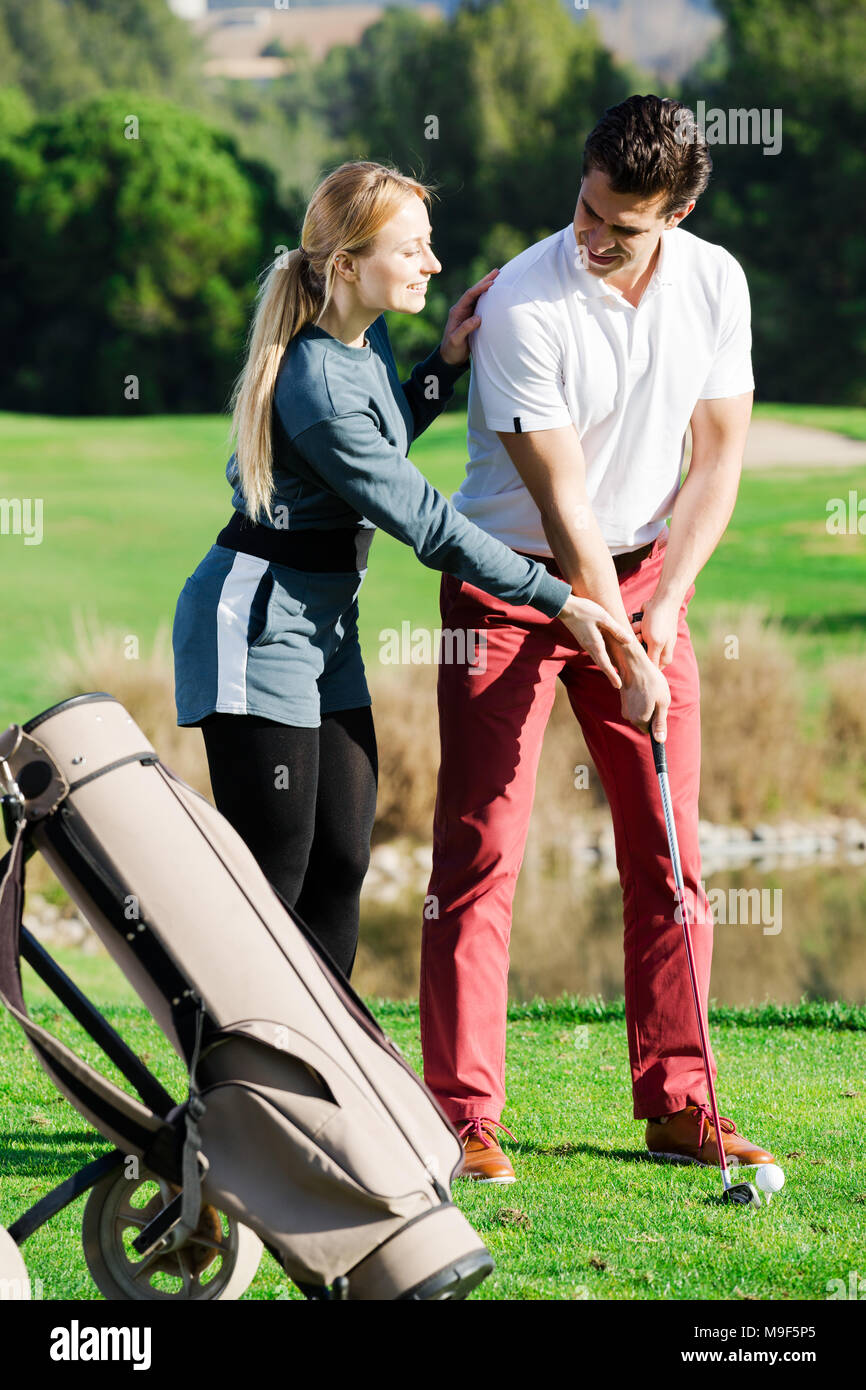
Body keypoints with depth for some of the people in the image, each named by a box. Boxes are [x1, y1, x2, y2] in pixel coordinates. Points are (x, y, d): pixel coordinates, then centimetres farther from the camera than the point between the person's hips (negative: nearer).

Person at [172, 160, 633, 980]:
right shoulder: (316, 384, -25)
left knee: (340, 864, 8)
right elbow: (422, 521, -22)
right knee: (271, 878, -8)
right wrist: (560, 602, -18)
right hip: (259, 624, -9)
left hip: (325, 620, 9)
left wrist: (445, 363, 9)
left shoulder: (365, 337, 4)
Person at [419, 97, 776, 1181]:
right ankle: (463, 1115, -6)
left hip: (644, 574, 5)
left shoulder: (714, 283, -5)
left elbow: (720, 452, 2)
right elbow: (563, 503, -21)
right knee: (482, 850, -9)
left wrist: (666, 604, -9)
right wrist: (628, 661, -21)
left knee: (670, 853, 3)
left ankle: (676, 1106, 10)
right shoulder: (522, 306, -21)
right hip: (511, 577, -5)